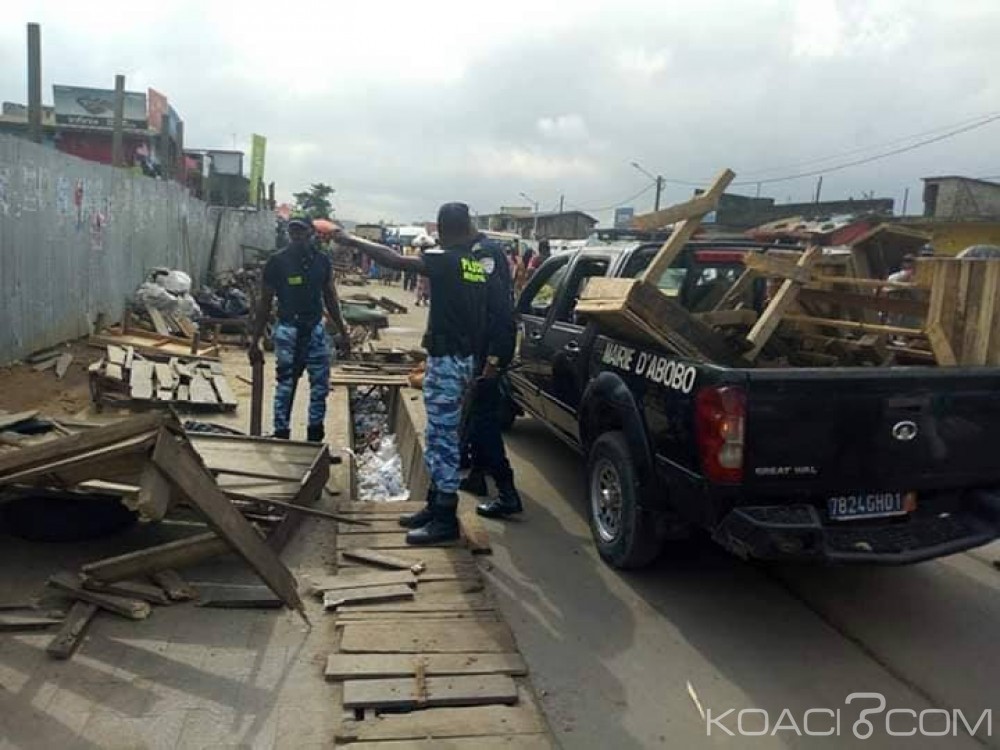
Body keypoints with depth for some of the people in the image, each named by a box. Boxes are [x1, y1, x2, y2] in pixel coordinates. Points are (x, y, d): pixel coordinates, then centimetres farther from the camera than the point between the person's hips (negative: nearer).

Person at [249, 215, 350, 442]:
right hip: (288, 331, -4)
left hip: (316, 329, 4)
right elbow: (264, 303, -2)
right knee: (285, 386, 1)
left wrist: (343, 332, 13)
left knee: (321, 385, 6)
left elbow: (330, 298, 14)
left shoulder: (322, 261, 3)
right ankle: (281, 437, 12)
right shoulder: (277, 262, -7)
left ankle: (315, 437, 20)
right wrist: (255, 341, -4)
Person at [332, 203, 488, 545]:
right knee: (441, 435, 16)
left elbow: (395, 261, -18)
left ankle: (445, 519, 3)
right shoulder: (478, 264, 10)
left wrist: (351, 240, -9)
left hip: (447, 359, -9)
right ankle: (435, 505, 26)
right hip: (465, 358, 9)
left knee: (442, 437, -3)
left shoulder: (445, 260, -13)